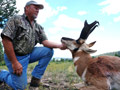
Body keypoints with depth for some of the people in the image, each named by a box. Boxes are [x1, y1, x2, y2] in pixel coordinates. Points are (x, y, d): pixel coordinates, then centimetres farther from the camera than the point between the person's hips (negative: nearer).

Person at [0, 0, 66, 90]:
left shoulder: (38, 27, 6)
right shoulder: (16, 19, -12)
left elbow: (45, 41, -3)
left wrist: (60, 45, -23)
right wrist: (14, 62, -23)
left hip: (29, 54, 6)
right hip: (15, 56, -6)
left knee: (49, 51, -10)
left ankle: (36, 78, -1)